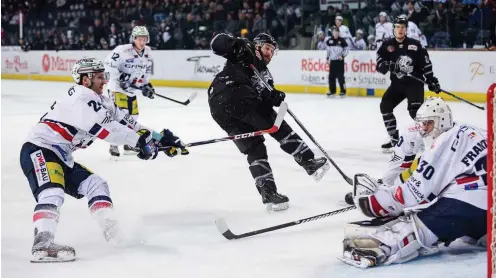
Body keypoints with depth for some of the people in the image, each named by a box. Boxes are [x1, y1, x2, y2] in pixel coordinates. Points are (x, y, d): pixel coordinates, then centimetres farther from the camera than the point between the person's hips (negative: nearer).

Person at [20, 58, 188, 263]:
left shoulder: (99, 101, 14)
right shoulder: (81, 98, -16)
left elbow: (125, 122, 14)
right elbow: (105, 127, -27)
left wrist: (159, 138, 8)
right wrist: (140, 140, -23)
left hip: (61, 157, 11)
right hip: (38, 151, -11)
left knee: (95, 184, 11)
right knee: (53, 192, -30)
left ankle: (113, 232, 8)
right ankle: (42, 244, -47)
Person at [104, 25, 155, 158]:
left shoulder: (148, 53, 2)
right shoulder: (123, 50, -23)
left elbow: (146, 70, 17)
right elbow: (108, 64, -25)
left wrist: (147, 85, 9)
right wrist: (120, 77, -28)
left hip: (131, 89, 8)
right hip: (117, 88, -8)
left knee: (133, 115, 16)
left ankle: (128, 144, 33)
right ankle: (114, 145, -13)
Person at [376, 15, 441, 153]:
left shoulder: (415, 44, -5)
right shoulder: (387, 45, 2)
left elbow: (426, 64, -1)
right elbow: (380, 65, -3)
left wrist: (431, 80, -5)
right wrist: (388, 66, -24)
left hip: (415, 82, -4)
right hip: (397, 83, 5)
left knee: (415, 110, -21)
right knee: (385, 105, -3)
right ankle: (394, 138, 7)